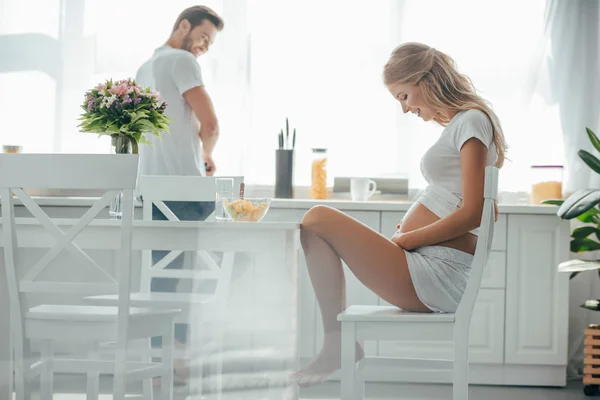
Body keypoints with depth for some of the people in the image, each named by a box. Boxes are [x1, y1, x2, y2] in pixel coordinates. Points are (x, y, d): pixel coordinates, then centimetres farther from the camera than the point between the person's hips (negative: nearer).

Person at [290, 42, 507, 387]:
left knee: (318, 220, -13)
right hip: (435, 271, 10)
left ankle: (338, 342, -7)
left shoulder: (471, 121, -9)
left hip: (437, 274, -10)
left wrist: (405, 239, -10)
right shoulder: (460, 124, 19)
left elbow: (471, 214, -17)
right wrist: (406, 233, 7)